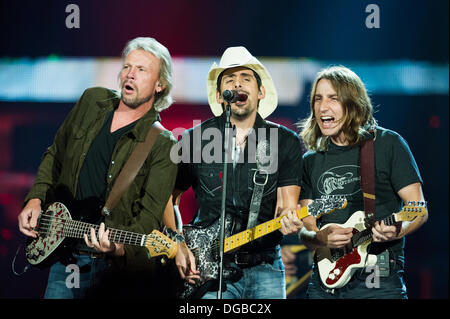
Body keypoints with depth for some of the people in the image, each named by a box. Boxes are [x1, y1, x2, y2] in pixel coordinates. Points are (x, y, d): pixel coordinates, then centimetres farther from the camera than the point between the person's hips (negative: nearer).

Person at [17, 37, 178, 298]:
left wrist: (119, 248, -33)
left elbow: (150, 215, -16)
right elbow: (55, 156, 20)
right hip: (63, 254, 5)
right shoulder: (92, 101, 7)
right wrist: (36, 199, 7)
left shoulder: (163, 144, -9)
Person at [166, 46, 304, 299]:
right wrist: (178, 245, 1)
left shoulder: (287, 143, 4)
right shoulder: (194, 140, 4)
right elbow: (170, 196, 14)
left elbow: (285, 207, -1)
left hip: (264, 266, 1)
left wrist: (289, 222, -25)